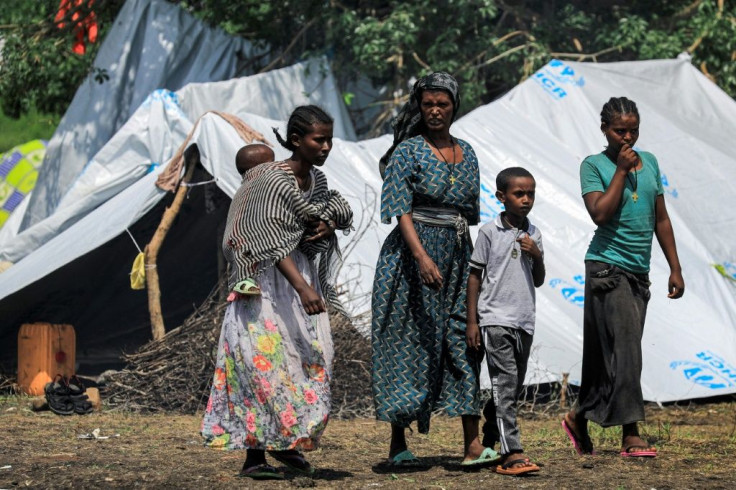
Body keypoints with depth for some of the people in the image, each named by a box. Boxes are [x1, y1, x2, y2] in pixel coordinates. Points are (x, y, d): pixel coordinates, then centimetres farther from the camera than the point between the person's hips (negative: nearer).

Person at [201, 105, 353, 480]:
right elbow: (272, 243, -27)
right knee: (267, 362, -11)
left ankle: (286, 443, 21)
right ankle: (255, 455, -9)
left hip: (302, 273, 8)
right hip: (267, 279, -8)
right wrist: (302, 287, -37)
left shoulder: (316, 179, 7)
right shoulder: (274, 180, -19)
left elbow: (342, 211, 23)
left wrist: (332, 224, -2)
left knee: (308, 359, 8)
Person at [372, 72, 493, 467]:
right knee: (409, 343, -2)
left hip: (456, 257, 5)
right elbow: (401, 210, -14)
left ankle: (472, 445, -3)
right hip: (411, 255, -5)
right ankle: (398, 444, 3)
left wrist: (473, 265, 14)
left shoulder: (466, 154, 13)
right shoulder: (408, 151, -5)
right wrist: (422, 257, -26)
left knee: (463, 343, -1)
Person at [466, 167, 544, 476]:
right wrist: (471, 321, -4)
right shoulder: (489, 232, -4)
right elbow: (474, 277, -1)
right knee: (505, 384, -12)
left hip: (525, 320, 6)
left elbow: (539, 280, 16)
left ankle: (487, 444, 23)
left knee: (514, 389, 10)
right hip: (495, 319, -6)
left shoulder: (533, 234, 10)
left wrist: (537, 256, -4)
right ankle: (512, 454, -17)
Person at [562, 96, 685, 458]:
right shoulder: (594, 165, -2)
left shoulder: (649, 162, 13)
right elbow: (601, 213, -17)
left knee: (605, 353, 9)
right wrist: (622, 170, -12)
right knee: (625, 347, -13)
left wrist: (675, 268, 14)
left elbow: (661, 219, 17)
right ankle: (630, 435, -15)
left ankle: (580, 417, 23)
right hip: (607, 266, -6)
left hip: (638, 272, 6)